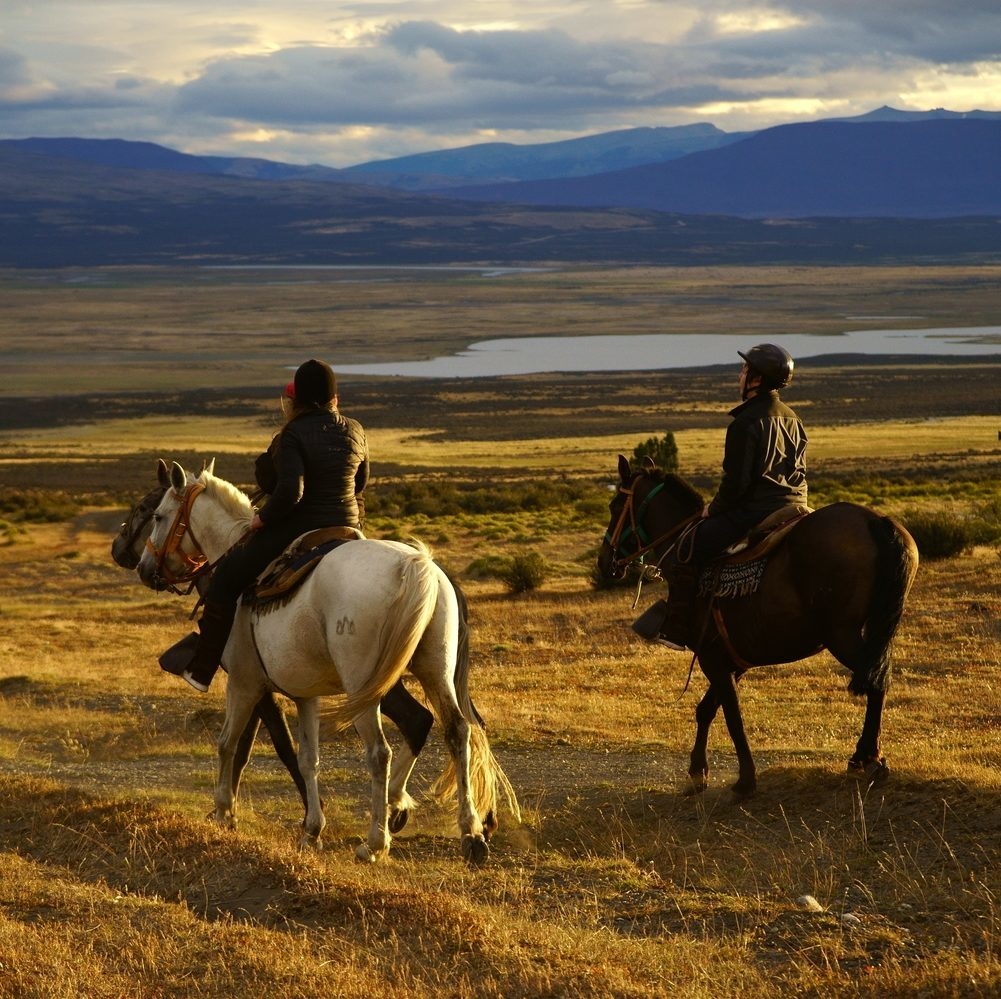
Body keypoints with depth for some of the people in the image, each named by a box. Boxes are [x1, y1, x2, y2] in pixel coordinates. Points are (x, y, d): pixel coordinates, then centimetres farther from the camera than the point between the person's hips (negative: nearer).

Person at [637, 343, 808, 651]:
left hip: (754, 511, -9)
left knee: (685, 552, -5)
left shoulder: (745, 424, -14)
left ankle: (678, 629, -4)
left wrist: (714, 509, 2)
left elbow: (735, 481, -16)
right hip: (793, 508, 9)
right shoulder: (793, 420, 13)